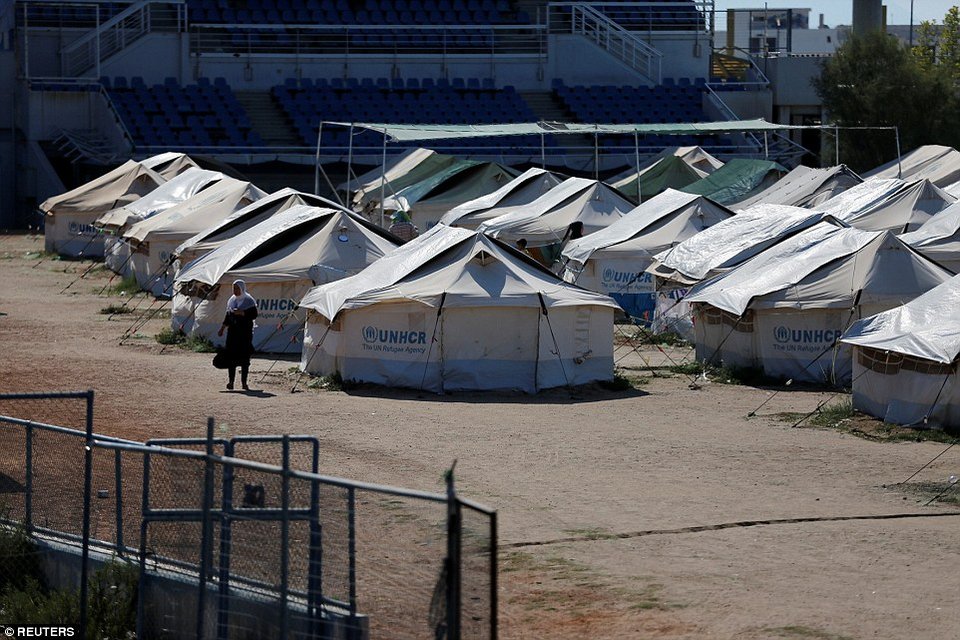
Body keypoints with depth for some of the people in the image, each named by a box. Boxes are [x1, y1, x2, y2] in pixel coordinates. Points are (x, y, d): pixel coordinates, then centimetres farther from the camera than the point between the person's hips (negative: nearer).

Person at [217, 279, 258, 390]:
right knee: (231, 356, -3)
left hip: (245, 332, -4)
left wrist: (242, 313, -20)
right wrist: (222, 328, 16)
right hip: (233, 331, 4)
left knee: (244, 357, -3)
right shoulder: (232, 300, 12)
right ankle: (231, 381, 1)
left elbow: (254, 315, -9)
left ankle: (244, 382, 2)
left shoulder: (249, 301, -4)